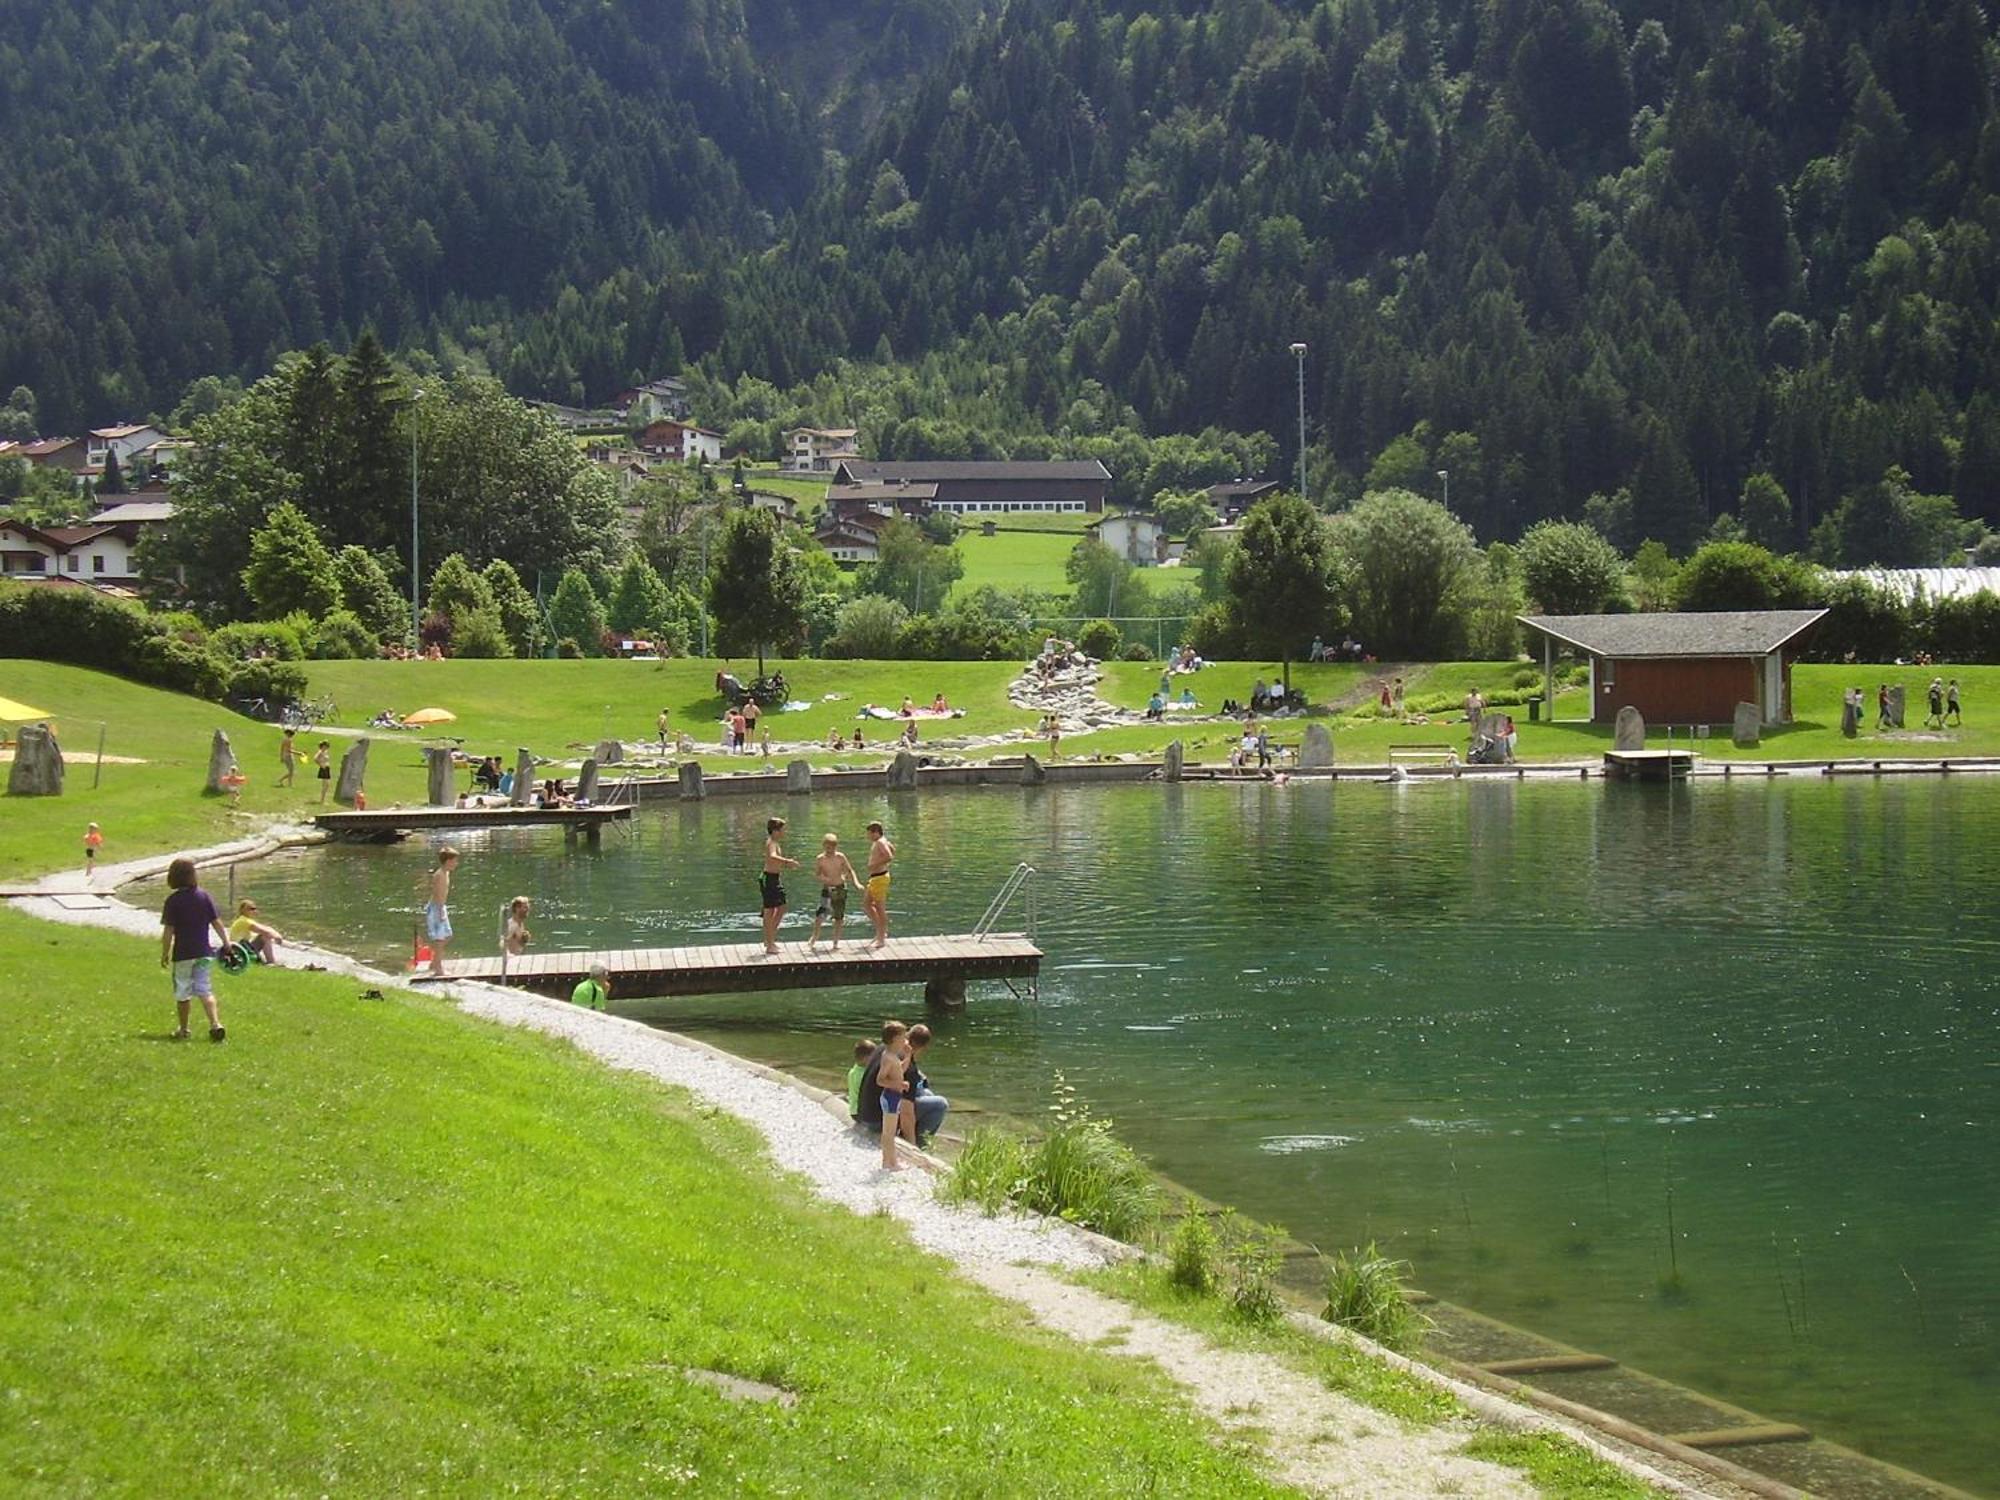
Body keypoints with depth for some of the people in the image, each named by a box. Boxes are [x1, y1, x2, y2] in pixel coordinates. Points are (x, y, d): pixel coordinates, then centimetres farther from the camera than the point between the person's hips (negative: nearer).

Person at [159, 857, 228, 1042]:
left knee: (182, 994, 11)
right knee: (205, 990, 3)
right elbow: (217, 923, 2)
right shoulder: (203, 896, 0)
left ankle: (184, 1030, 20)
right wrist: (227, 943, 10)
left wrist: (165, 954, -2)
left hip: (182, 954, -3)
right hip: (204, 952, 3)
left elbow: (168, 931, -10)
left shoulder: (173, 900, -10)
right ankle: (215, 1024, -15)